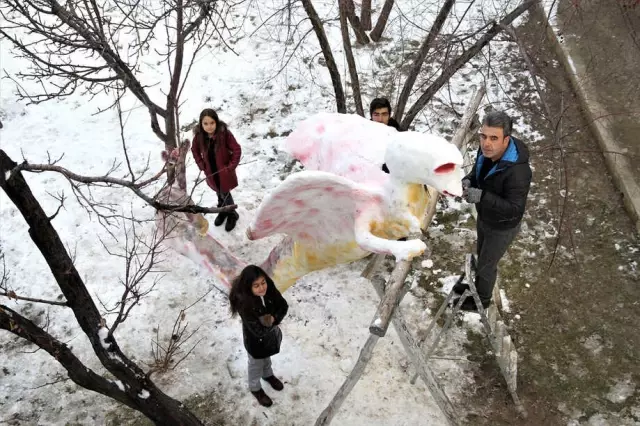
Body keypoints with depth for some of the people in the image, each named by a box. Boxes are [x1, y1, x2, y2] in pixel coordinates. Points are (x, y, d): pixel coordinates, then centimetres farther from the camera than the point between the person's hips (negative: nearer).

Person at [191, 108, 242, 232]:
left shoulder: (224, 133, -27)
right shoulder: (199, 135, -16)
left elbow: (237, 150, -17)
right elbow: (195, 150, 4)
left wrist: (231, 166, -16)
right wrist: (201, 165, -1)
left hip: (224, 171, -4)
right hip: (211, 171, 4)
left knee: (225, 194, 8)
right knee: (219, 193, 23)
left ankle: (232, 215, 34)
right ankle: (223, 211, 49)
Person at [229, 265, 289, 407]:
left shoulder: (269, 289, -24)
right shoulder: (243, 303, -39)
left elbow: (283, 306, -11)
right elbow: (259, 330, -36)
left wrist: (274, 318, -27)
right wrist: (272, 322, -21)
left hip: (271, 334, 5)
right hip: (255, 340, -5)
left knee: (267, 357, 34)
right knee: (256, 365, 24)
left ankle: (268, 375, 63)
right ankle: (255, 388, 52)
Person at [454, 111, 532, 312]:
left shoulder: (517, 171, -40)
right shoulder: (487, 151, -17)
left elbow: (515, 209, -36)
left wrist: (481, 196, -45)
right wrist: (468, 181, -20)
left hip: (502, 227, -7)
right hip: (484, 217, 7)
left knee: (486, 263, 17)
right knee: (482, 255, 31)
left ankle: (482, 299, 45)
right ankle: (478, 286, 58)